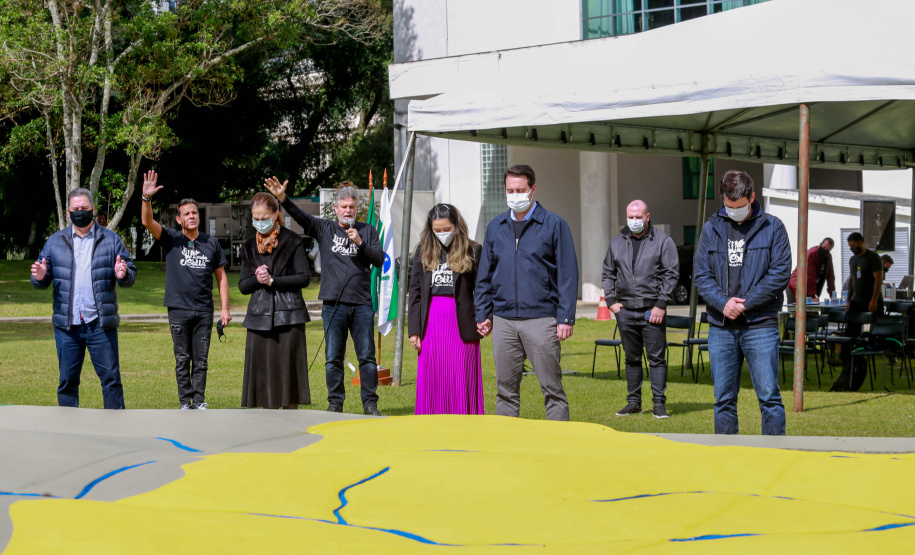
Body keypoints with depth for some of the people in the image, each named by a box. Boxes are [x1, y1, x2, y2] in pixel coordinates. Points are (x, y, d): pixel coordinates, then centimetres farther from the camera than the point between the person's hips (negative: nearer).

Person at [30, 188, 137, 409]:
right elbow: (42, 280, 10)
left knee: (110, 378, -2)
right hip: (67, 325, 2)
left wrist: (123, 275, -18)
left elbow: (131, 274, 6)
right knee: (67, 380, 6)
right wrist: (39, 277, -14)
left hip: (100, 324, -1)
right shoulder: (55, 241, 10)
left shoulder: (110, 239, 7)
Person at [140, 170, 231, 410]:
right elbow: (148, 222, -13)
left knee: (201, 360, 4)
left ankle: (199, 402, 9)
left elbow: (221, 276, 11)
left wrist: (225, 308, 5)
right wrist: (146, 198, -30)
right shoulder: (171, 239, 2)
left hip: (204, 310, 1)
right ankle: (185, 403, 9)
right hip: (179, 309, -1)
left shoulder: (211, 243, 8)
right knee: (182, 360, 3)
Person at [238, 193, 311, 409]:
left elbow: (304, 277, -6)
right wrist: (257, 279, -9)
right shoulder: (250, 247, 13)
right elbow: (242, 286, 13)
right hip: (259, 316, 4)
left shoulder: (291, 241, 0)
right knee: (262, 369, 2)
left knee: (288, 368, -4)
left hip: (288, 315, -4)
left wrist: (272, 280, -12)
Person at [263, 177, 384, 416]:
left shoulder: (367, 231, 11)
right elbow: (301, 217, -3)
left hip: (362, 305, 0)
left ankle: (370, 404, 7)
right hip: (333, 304, 0)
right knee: (333, 357, 3)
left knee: (367, 356, 0)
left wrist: (360, 243, -10)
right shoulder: (325, 229, 10)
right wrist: (283, 199, -18)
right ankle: (335, 403, 12)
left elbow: (379, 259, 4)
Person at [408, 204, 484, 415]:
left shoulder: (472, 251, 2)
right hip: (431, 323, 3)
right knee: (431, 381, 4)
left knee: (461, 380, -1)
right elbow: (415, 292, 10)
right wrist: (414, 330, 3)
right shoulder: (423, 252, 10)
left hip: (461, 324, -3)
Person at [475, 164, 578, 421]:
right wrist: (483, 314, 9)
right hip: (503, 321, 4)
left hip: (541, 320, -4)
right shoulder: (495, 227, 13)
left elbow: (568, 274, -2)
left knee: (552, 389, -2)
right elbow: (484, 275, 17)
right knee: (506, 390, 8)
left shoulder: (554, 224, 1)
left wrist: (565, 318, -9)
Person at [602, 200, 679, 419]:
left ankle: (659, 404, 1)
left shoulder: (662, 241, 0)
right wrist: (610, 300, 6)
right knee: (631, 359, 10)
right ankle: (633, 402, 17)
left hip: (652, 310, -4)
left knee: (656, 358, -3)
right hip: (625, 310, 4)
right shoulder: (617, 242, 12)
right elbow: (608, 273, 18)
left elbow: (672, 274, -4)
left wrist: (661, 305, -10)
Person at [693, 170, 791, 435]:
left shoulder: (772, 227, 2)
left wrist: (745, 303, -11)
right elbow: (702, 274, 6)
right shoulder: (712, 229, 10)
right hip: (721, 327, 3)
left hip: (760, 326, -3)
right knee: (723, 400, 8)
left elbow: (781, 273, -5)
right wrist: (723, 302, -11)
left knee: (769, 397, -5)